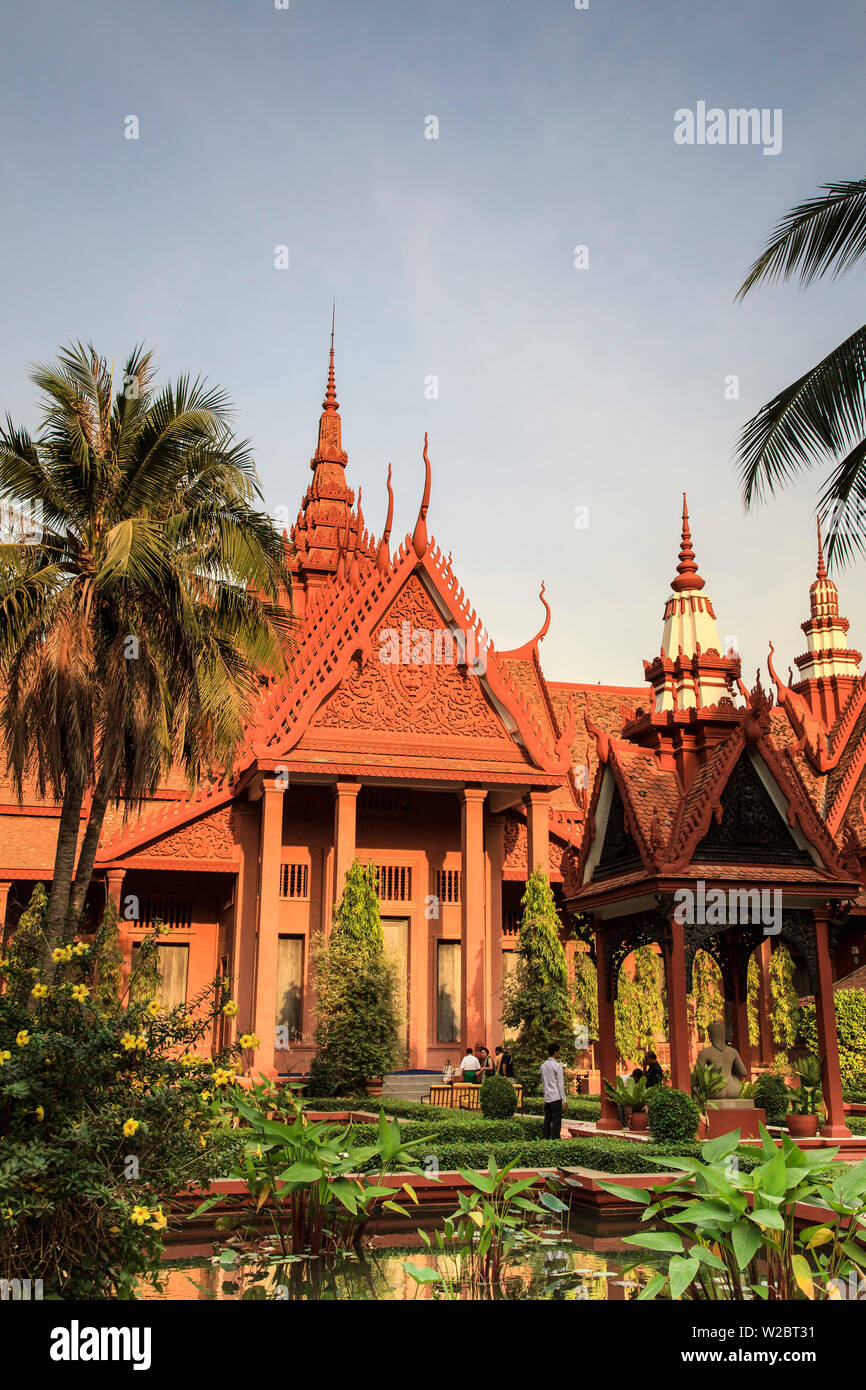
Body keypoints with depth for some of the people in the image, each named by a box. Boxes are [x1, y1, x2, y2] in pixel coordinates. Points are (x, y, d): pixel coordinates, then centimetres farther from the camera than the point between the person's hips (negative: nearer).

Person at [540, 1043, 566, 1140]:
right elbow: (560, 1084, -9)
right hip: (556, 1097, -6)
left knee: (547, 1120, 9)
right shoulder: (557, 1066, -10)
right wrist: (564, 1099, -5)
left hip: (547, 1098, 6)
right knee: (557, 1121, -3)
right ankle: (555, 1138, -6)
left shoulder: (543, 1066, 8)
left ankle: (545, 1138, 8)